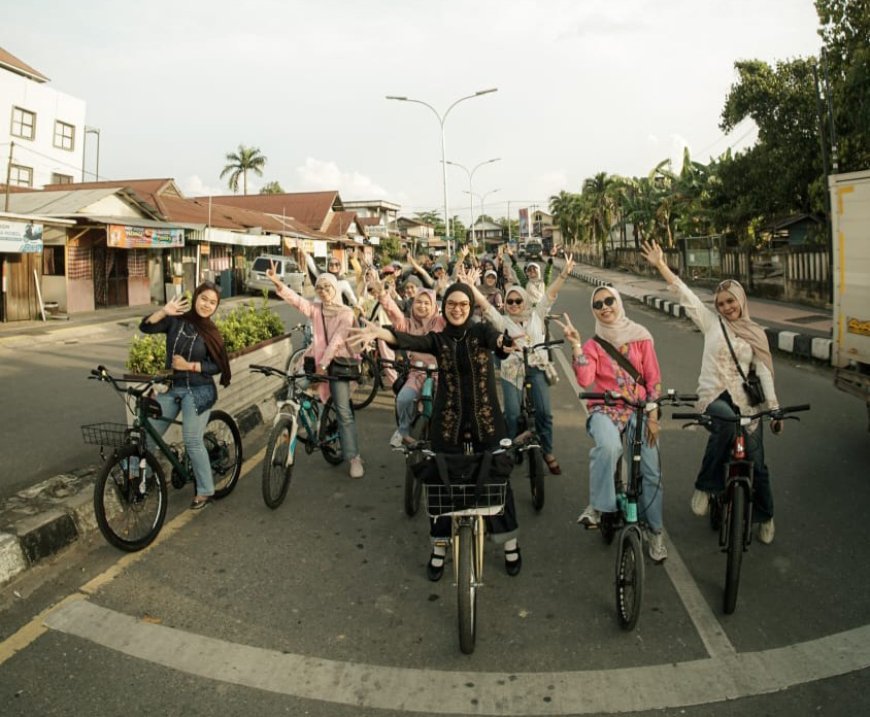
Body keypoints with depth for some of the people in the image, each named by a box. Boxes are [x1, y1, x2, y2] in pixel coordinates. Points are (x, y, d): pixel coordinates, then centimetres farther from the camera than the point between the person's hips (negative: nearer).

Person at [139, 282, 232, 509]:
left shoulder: (211, 333, -3)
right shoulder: (176, 320, 0)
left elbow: (218, 366, -5)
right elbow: (146, 327, -10)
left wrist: (190, 366, -17)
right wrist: (164, 311, -24)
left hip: (198, 391, -3)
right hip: (171, 388, 3)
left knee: (192, 441, -4)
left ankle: (205, 491, 9)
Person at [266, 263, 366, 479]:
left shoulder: (346, 313, -4)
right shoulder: (315, 308, 6)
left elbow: (337, 340, -14)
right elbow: (294, 299, -9)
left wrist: (324, 363, -23)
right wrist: (277, 282, -26)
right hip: (316, 358, 4)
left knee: (344, 411, -8)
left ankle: (354, 457, -3)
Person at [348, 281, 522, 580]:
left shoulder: (481, 332, -3)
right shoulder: (438, 339, -2)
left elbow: (498, 340, -27)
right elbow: (409, 341, -23)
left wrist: (507, 341, -53)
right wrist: (378, 332, -44)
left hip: (486, 422, 0)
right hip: (448, 425, 1)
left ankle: (510, 544, 29)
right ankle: (439, 548, 27)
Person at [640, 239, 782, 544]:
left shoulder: (756, 334, 11)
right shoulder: (712, 323, 6)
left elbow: (764, 371, 7)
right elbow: (685, 295, -2)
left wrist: (774, 407, -2)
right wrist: (661, 265, -9)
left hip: (745, 401, 3)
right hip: (713, 398, -2)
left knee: (756, 464, 1)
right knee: (725, 422, -38)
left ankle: (765, 516, 29)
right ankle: (704, 485, -20)